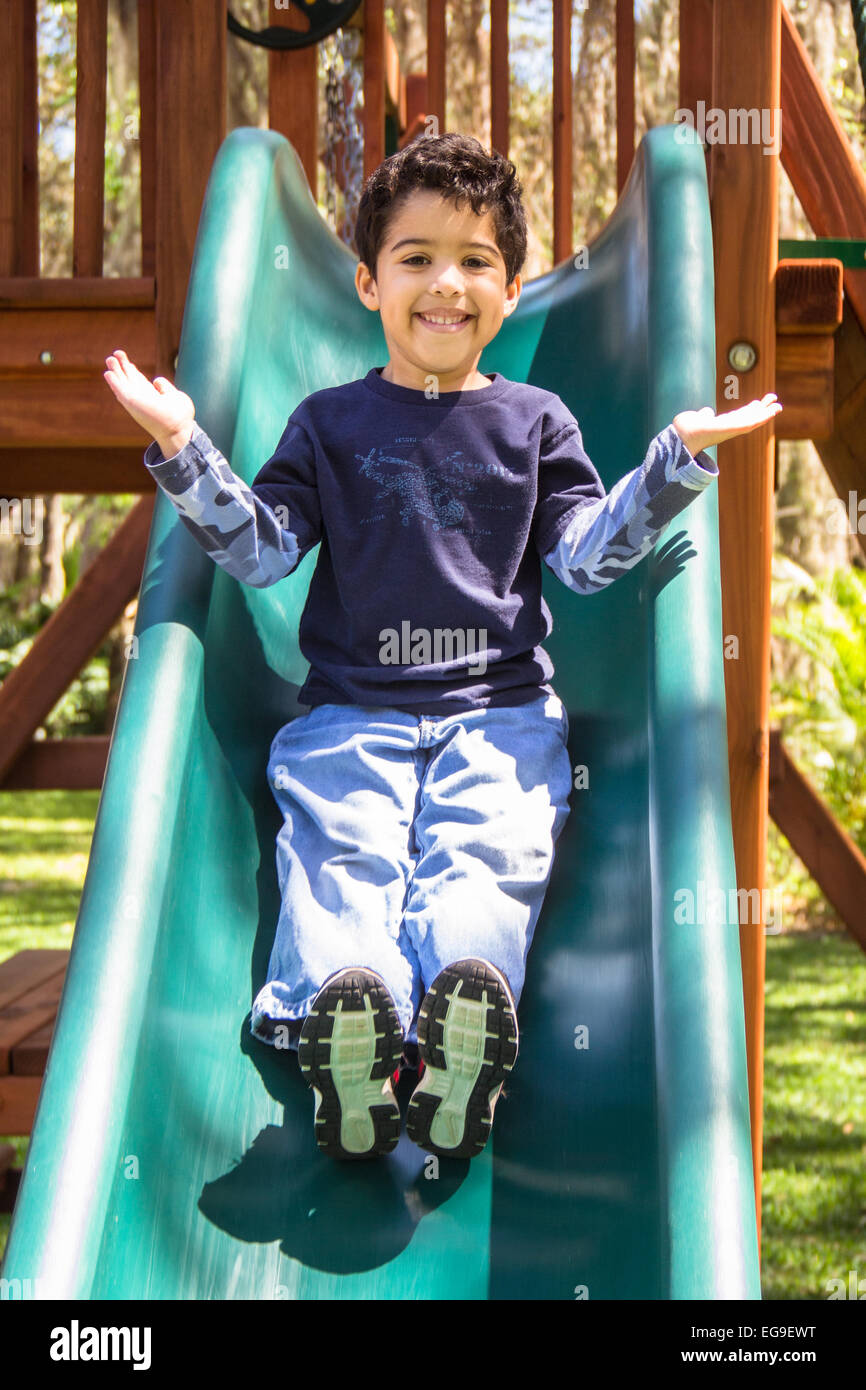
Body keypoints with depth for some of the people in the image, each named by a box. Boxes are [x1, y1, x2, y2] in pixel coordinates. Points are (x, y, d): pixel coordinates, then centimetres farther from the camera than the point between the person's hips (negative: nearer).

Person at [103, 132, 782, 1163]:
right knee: (340, 844, -29)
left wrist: (680, 457, -4)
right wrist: (182, 450, -6)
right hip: (352, 709, 0)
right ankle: (341, 1011, -54)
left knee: (487, 847, -28)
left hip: (502, 706, 0)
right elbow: (261, 550, 7)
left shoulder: (534, 421, 18)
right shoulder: (330, 423, 16)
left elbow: (586, 555, 8)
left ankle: (467, 1011, -54)